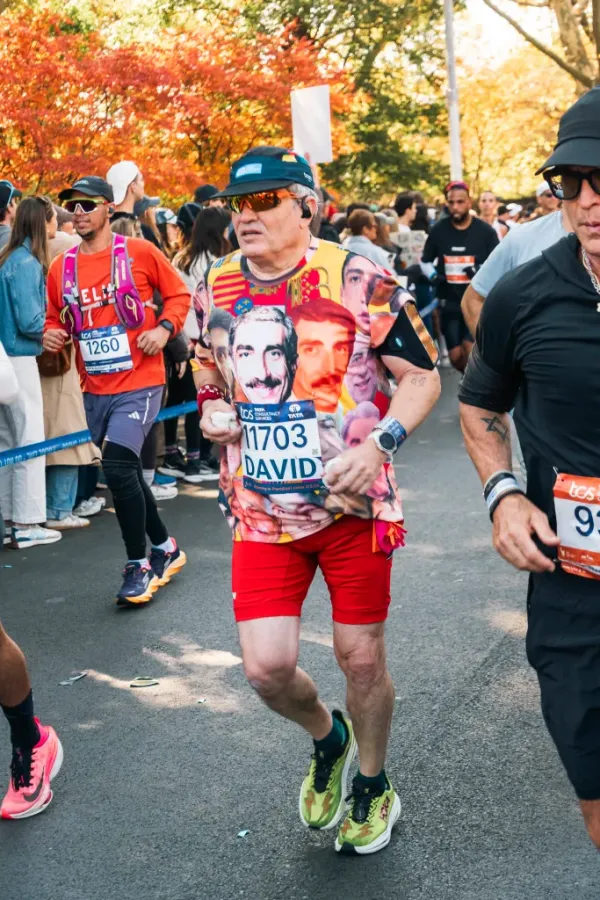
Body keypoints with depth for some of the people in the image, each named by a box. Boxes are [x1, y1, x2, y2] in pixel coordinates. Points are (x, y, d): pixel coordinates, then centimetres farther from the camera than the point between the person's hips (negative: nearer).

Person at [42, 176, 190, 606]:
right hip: (96, 389, 6)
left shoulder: (139, 252, -6)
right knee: (125, 473, 16)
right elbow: (55, 318, 17)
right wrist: (52, 335, -4)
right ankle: (165, 547, 37)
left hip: (140, 382, -6)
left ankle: (139, 565, -3)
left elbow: (179, 293, 3)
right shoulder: (61, 268, 5)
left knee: (118, 465, -19)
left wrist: (164, 328, -13)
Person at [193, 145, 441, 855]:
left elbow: (422, 377, -6)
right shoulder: (215, 291, 3)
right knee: (266, 667, -5)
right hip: (261, 510, 3)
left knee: (360, 656, 8)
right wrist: (212, 415, -6)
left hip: (353, 501, -3)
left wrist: (379, 443, -21)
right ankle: (327, 737, 31)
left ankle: (373, 785, 37)